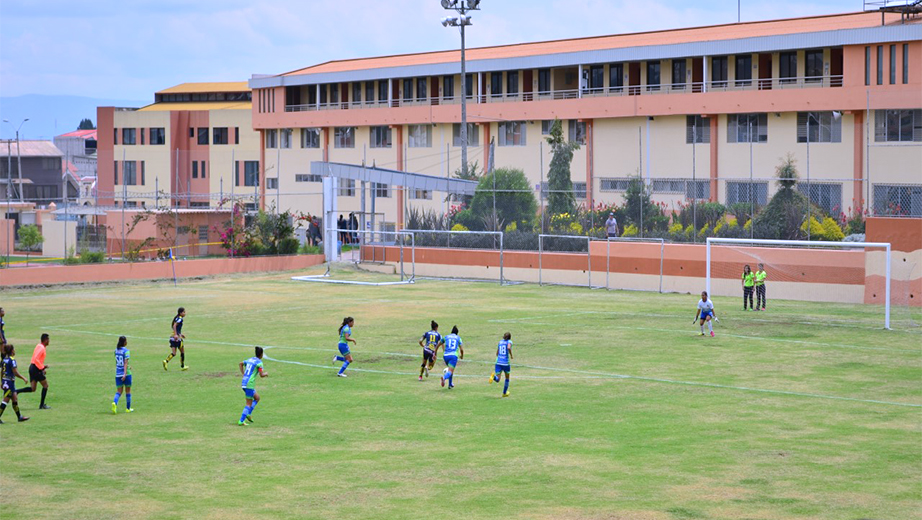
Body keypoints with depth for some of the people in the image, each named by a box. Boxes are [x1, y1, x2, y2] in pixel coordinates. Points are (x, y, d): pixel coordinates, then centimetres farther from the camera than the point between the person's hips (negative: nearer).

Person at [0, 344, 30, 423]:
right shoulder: (12, 360, -16)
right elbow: (15, 372, -19)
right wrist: (24, 378, -8)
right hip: (9, 381, -9)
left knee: (15, 399, 14)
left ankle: (19, 416, 20)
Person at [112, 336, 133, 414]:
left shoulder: (116, 350, 7)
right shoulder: (126, 351, -11)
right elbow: (125, 363, -20)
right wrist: (125, 374, -25)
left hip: (118, 374, 5)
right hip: (126, 373, -5)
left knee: (118, 392, 5)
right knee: (128, 391, 11)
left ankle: (114, 402, -24)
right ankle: (128, 408, 19)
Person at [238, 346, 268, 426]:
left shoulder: (250, 360, 15)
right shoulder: (259, 362, -9)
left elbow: (241, 363, 33)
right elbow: (261, 375, -15)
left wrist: (243, 374, 31)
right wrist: (266, 373, 6)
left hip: (244, 383, 8)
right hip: (250, 384, -8)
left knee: (257, 398, 20)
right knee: (249, 404, -2)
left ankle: (248, 414, 9)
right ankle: (241, 421, -6)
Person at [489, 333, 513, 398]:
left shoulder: (500, 341, 16)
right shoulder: (509, 342, 2)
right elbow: (509, 348, -22)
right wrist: (511, 355, -6)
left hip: (498, 362, 3)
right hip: (506, 363, -3)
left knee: (497, 380, -5)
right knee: (507, 378, 23)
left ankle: (494, 376, -41)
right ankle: (504, 393, 31)